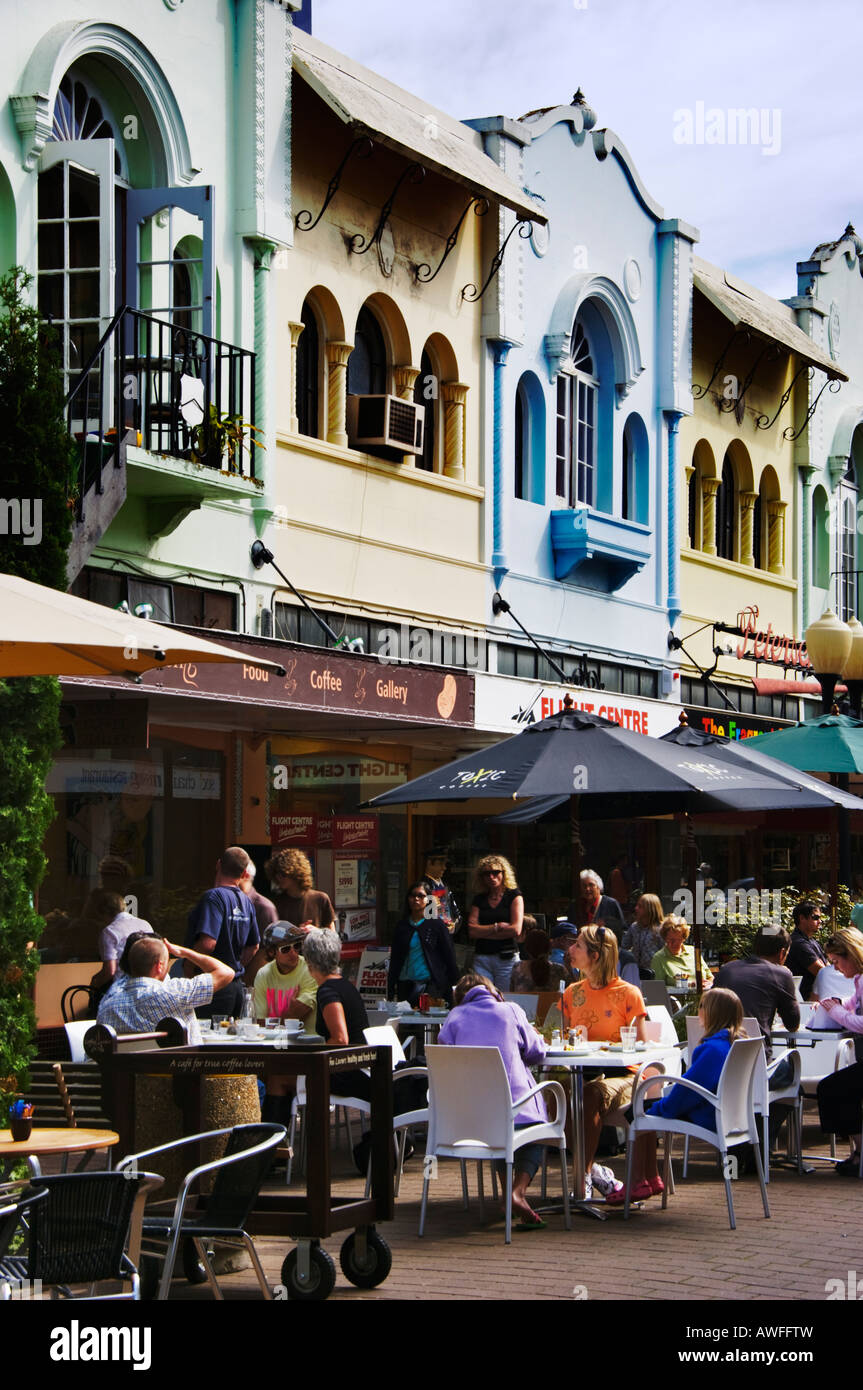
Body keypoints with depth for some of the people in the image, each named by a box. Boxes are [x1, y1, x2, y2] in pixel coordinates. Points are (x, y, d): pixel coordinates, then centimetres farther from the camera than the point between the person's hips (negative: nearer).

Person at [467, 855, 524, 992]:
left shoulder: (514, 896, 5)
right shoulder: (479, 899, 14)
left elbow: (516, 930, -6)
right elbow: (472, 931, 2)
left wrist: (483, 932, -1)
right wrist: (497, 927, -8)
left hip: (506, 958, -2)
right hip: (482, 958, 2)